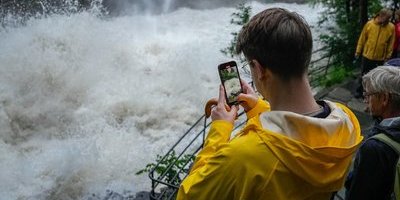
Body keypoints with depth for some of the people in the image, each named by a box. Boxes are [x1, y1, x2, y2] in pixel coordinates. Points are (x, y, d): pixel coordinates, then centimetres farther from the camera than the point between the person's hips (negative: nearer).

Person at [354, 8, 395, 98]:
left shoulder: (391, 27, -8)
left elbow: (391, 43, -1)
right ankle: (359, 91, 27)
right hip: (367, 56, 0)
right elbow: (362, 38, -2)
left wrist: (388, 57, 1)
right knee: (364, 75, 13)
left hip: (380, 58, 0)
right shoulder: (369, 24, -10)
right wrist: (358, 51, 2)